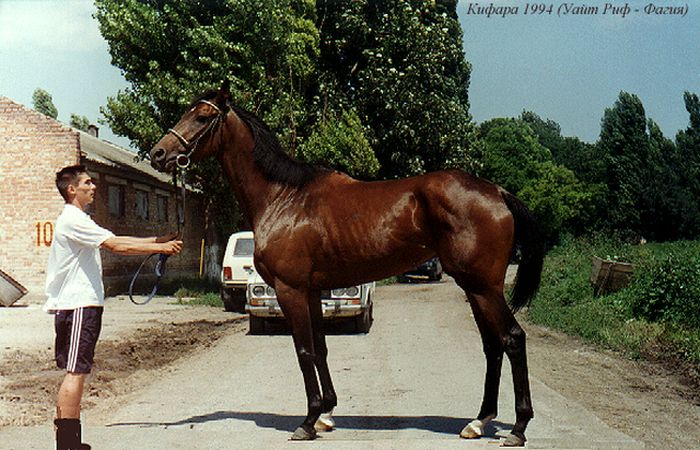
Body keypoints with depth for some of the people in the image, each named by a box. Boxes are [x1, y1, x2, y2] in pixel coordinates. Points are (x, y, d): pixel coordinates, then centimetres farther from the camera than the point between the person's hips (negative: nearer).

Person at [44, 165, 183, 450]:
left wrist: (156, 241, 12)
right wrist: (161, 247, -14)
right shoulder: (73, 220, -13)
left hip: (80, 304, 11)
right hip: (78, 306, -11)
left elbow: (115, 241, 20)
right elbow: (117, 246, -20)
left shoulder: (77, 219, 21)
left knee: (75, 372, 11)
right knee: (76, 372, -10)